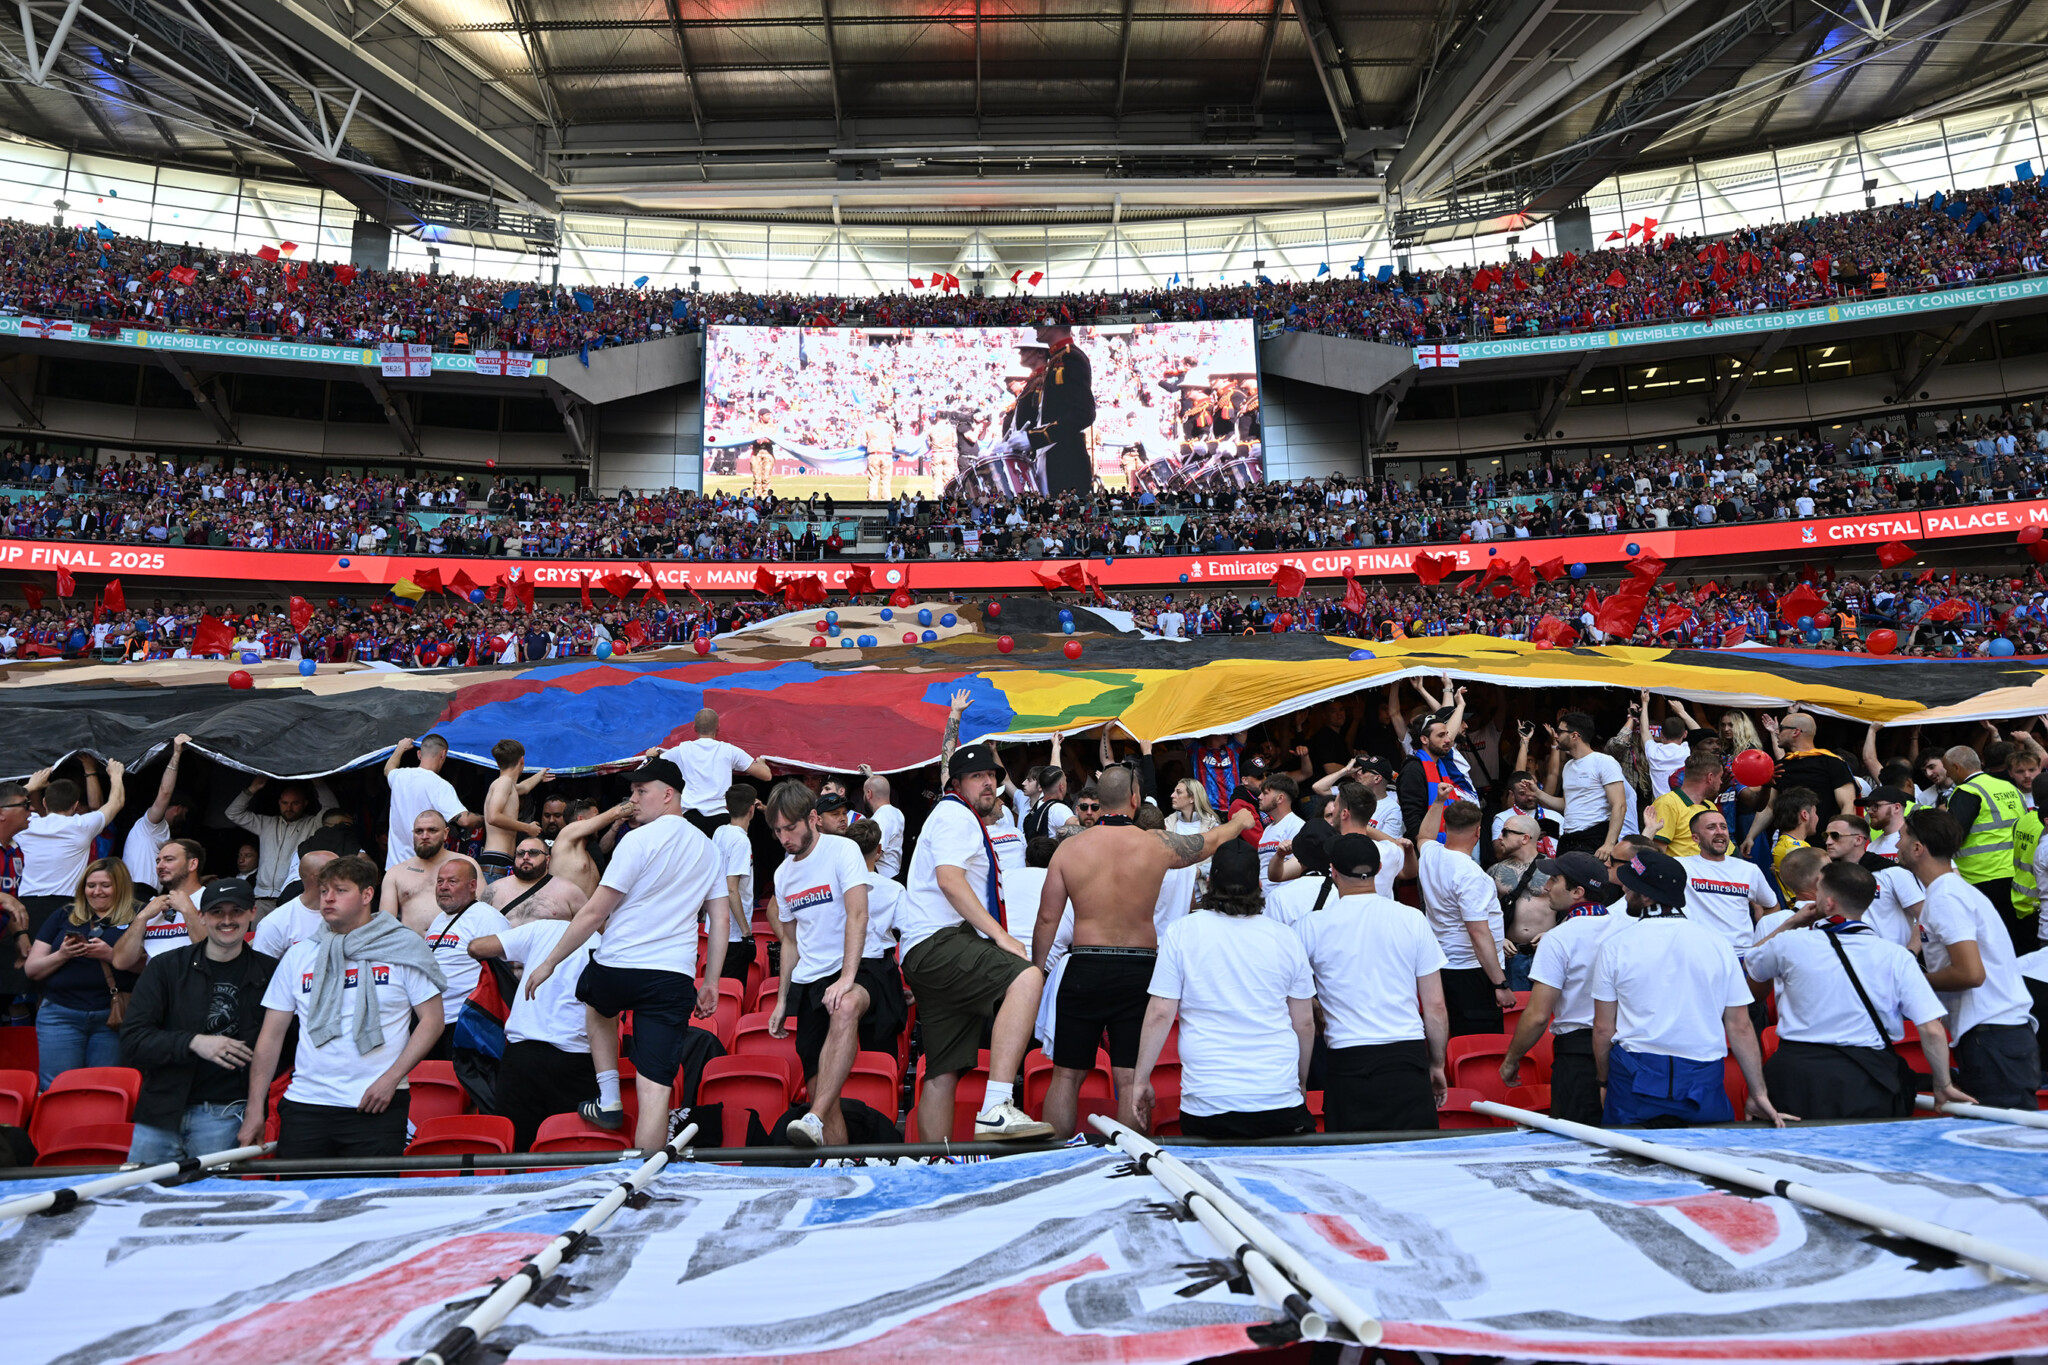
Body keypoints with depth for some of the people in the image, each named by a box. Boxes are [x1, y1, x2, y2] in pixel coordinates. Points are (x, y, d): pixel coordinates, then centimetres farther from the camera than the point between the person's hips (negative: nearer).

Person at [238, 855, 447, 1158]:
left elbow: (432, 1021, -1)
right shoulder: (298, 956, 11)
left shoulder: (405, 948, 0)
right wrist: (254, 1109, 6)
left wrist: (391, 1079, -10)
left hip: (376, 1108, -3)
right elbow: (271, 1035, 12)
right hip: (304, 1106, 3)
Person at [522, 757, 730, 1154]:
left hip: (619, 965, -3)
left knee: (597, 1006, 33)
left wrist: (548, 963, 2)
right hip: (675, 977, 3)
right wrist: (710, 983, 18)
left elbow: (594, 913, -7)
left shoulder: (639, 839, -6)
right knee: (655, 1087, 1)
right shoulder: (707, 847, 12)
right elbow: (721, 919, 13)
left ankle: (609, 1101, 27)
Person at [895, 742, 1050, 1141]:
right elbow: (949, 878, -16)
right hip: (938, 943, -11)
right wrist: (1001, 935, -19)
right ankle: (996, 1109, -42)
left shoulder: (969, 822, 32)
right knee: (1027, 977, -32)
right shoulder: (955, 814, -1)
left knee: (943, 1073, 8)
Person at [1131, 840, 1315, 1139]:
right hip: (1280, 1101, 2)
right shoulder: (1285, 938, 2)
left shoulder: (1181, 934, -4)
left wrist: (1141, 1080, 5)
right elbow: (1305, 1022, 8)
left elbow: (1160, 1014, -5)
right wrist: (1301, 1084, 22)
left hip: (1207, 1105, -1)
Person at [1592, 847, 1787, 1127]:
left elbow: (1603, 1029, -2)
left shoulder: (1616, 946, -4)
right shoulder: (1717, 944, 2)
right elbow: (1740, 1027, 3)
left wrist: (1605, 1083, 10)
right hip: (1704, 1081, 2)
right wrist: (1759, 1094, 9)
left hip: (1635, 1082, -2)